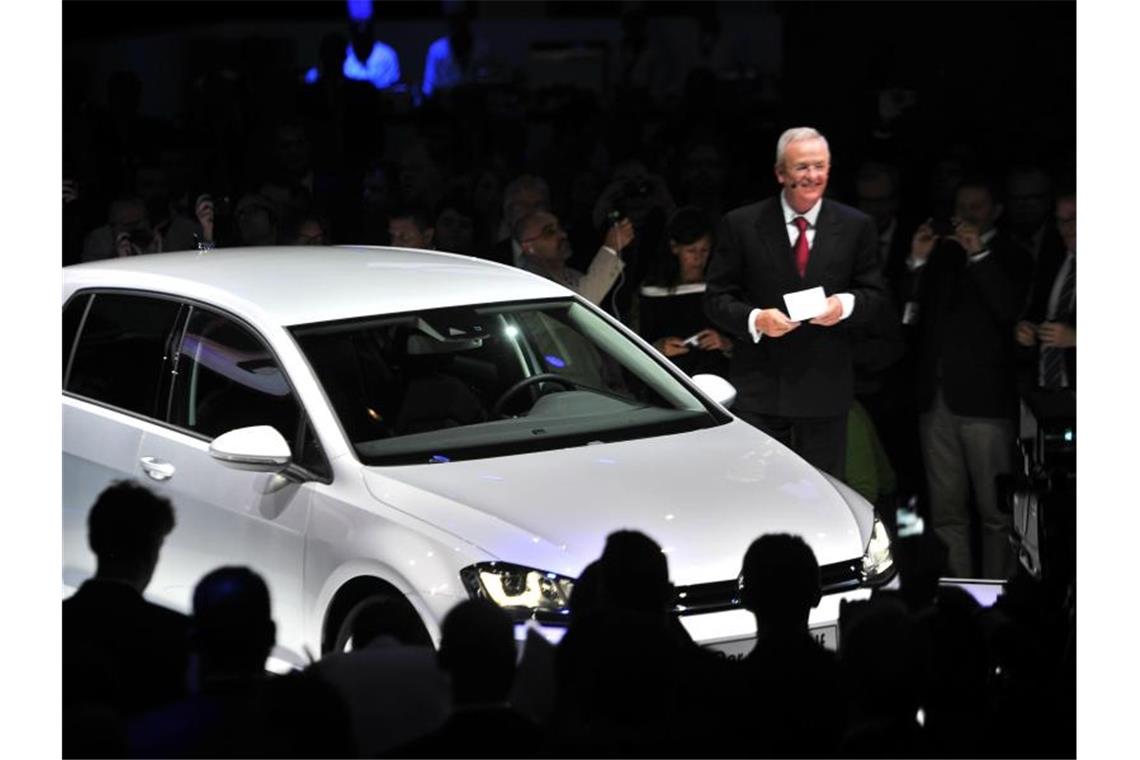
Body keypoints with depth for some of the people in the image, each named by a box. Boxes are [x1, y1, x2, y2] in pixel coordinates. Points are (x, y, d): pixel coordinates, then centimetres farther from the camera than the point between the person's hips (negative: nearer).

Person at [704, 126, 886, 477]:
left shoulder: (856, 227, 6)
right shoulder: (741, 225, 1)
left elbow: (874, 292, 12)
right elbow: (717, 298, 3)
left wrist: (846, 304, -11)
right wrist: (755, 319, -17)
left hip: (826, 389, 2)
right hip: (758, 387, -1)